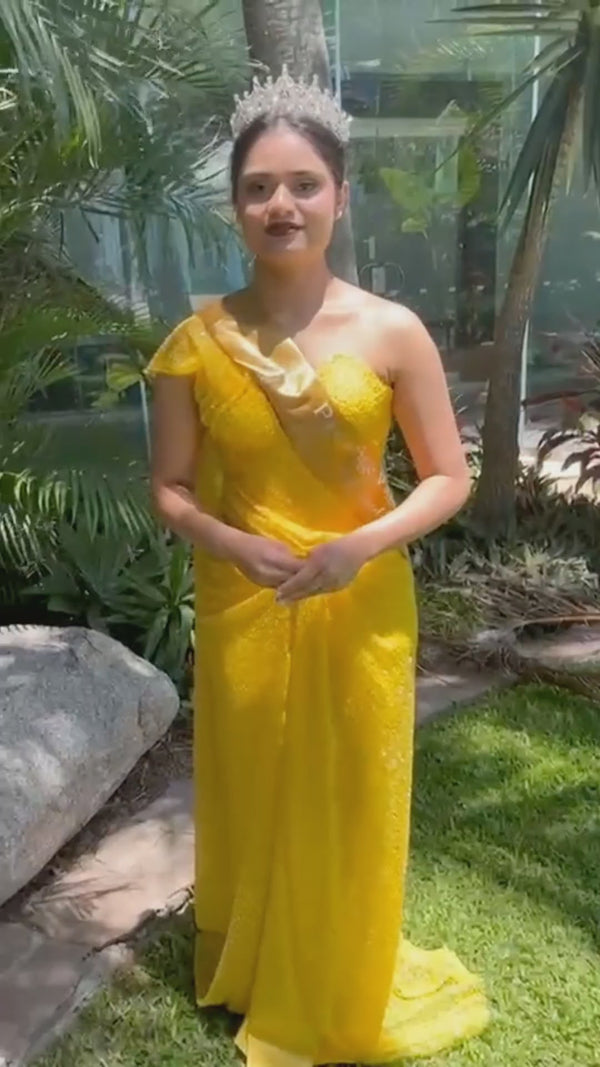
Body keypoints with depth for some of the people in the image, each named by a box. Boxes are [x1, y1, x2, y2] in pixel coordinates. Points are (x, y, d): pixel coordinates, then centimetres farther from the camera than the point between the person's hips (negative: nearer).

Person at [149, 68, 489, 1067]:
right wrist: (236, 544, -17)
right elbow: (170, 488, 1)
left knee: (351, 806, 12)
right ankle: (252, 975, 42)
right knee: (253, 797, 15)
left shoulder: (394, 332, -8)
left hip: (363, 608, 0)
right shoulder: (196, 343, -5)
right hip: (243, 610, 1)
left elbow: (449, 477, -4)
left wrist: (365, 543, -20)